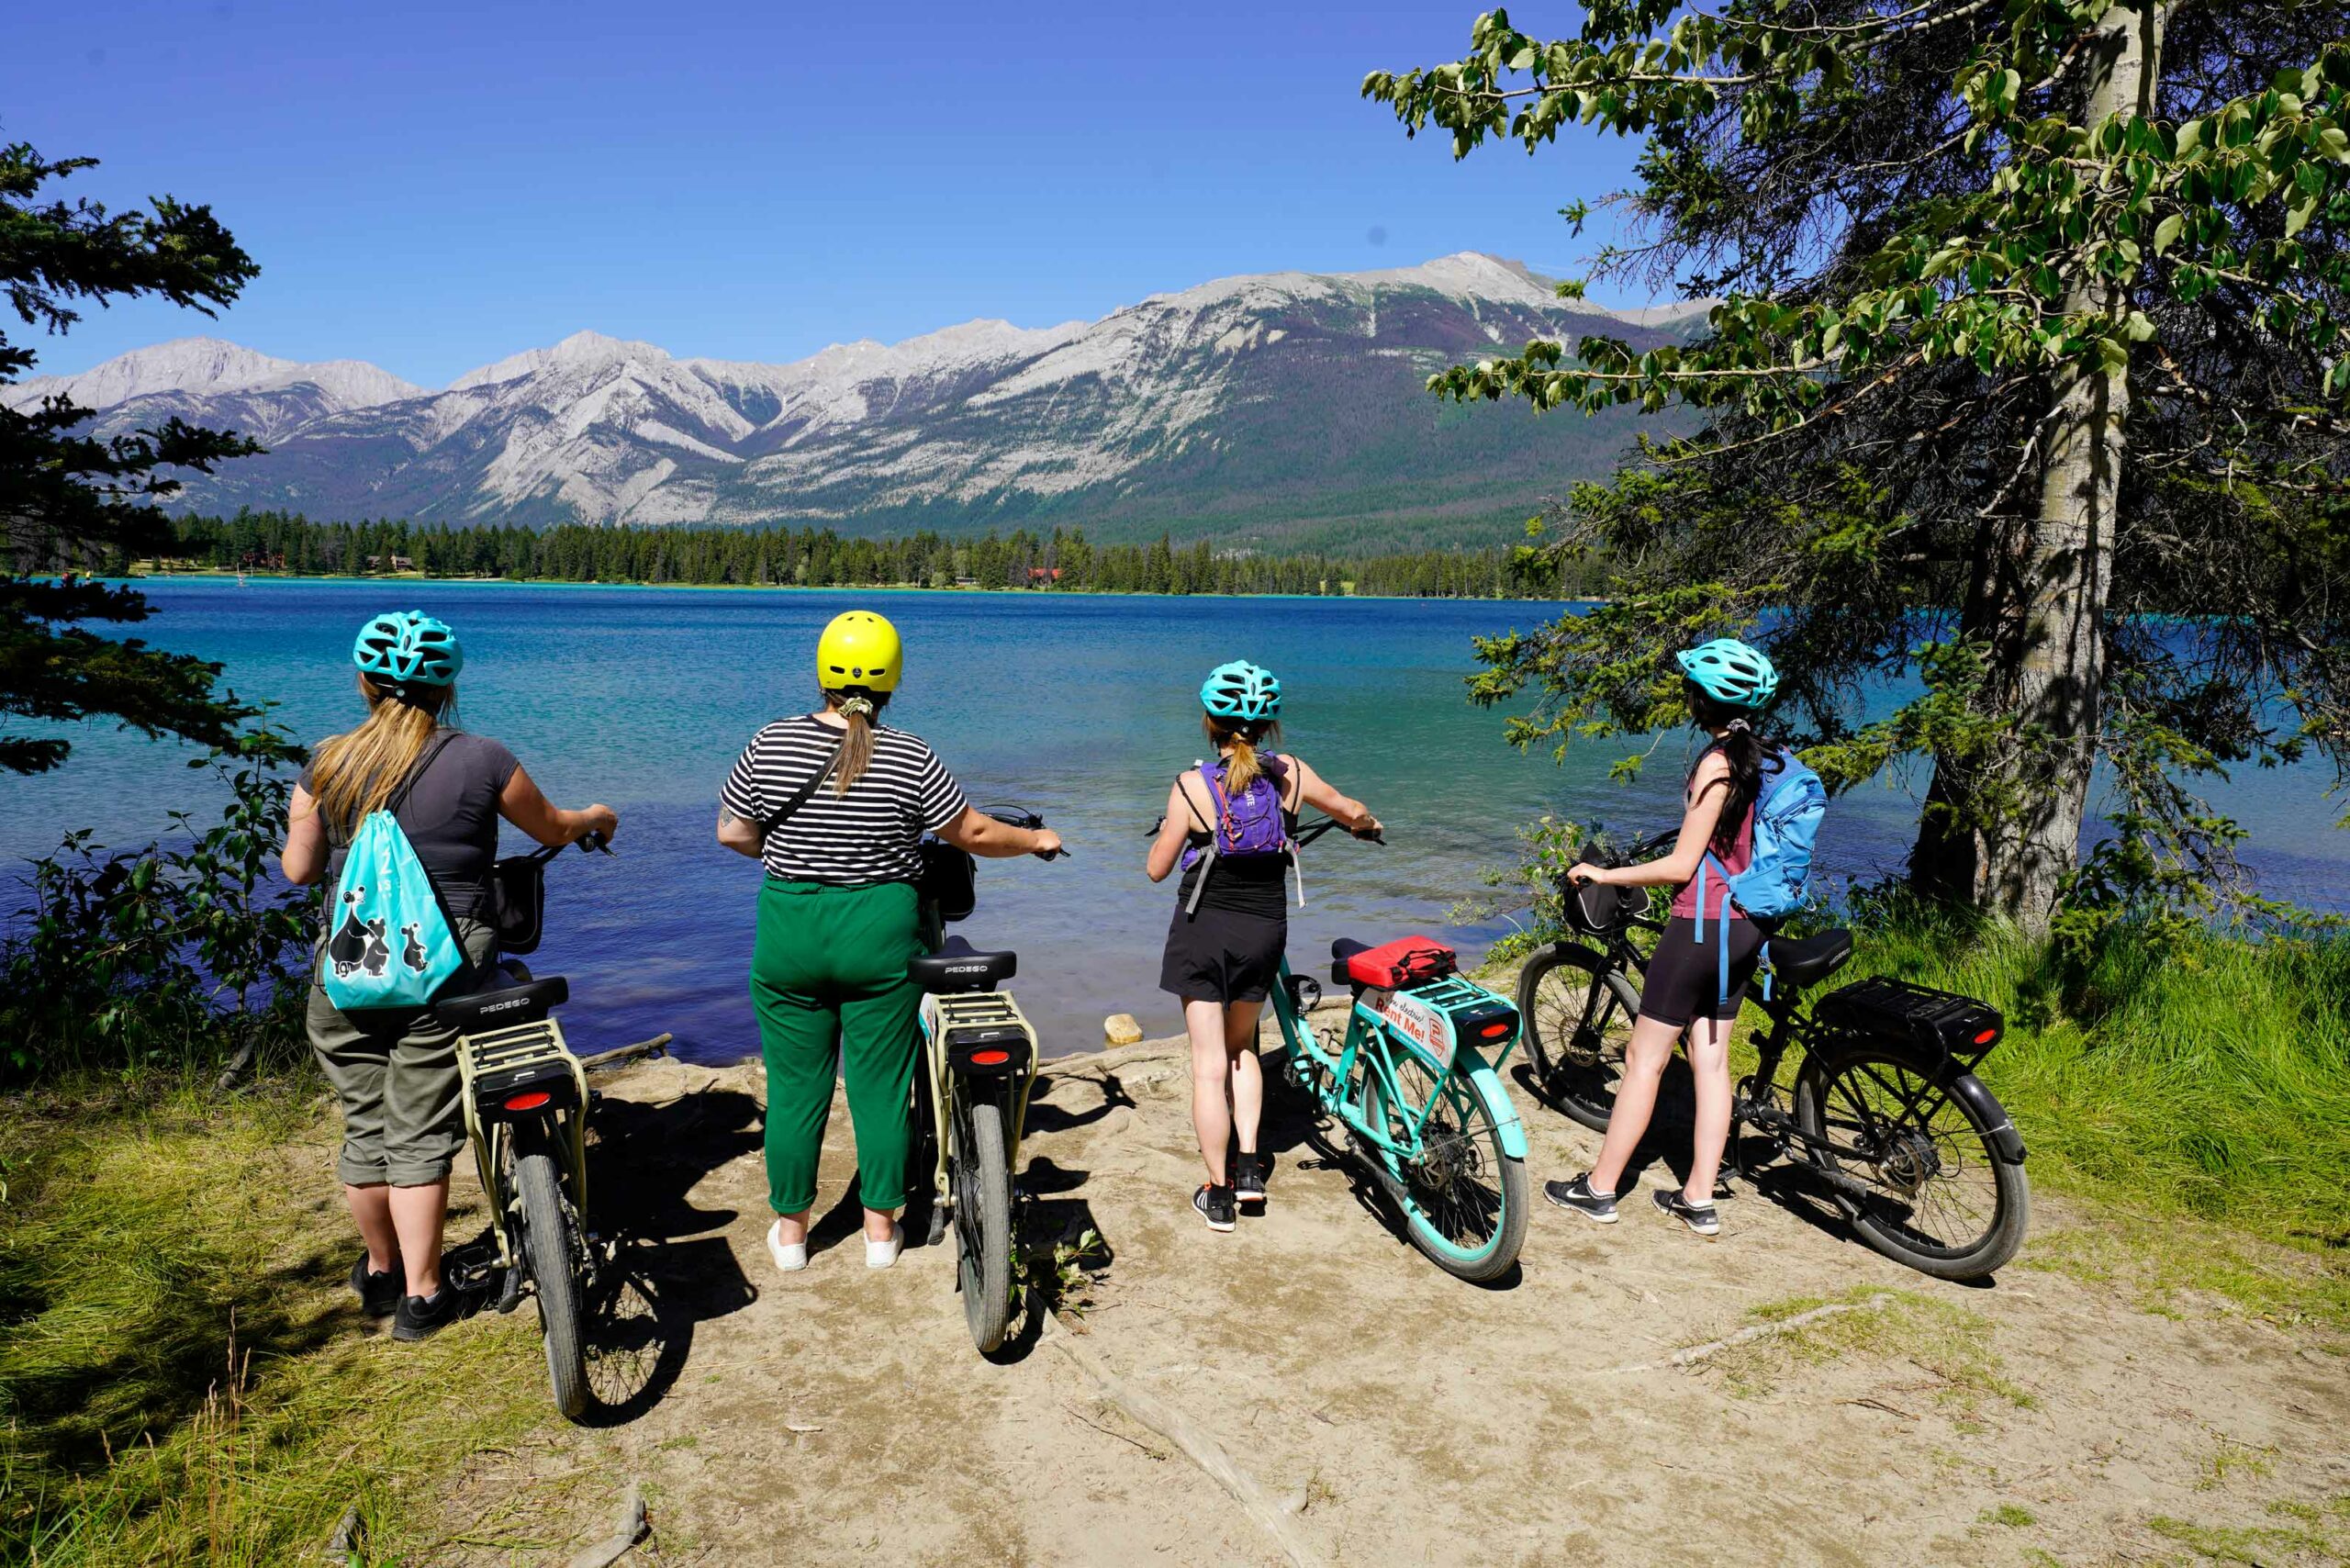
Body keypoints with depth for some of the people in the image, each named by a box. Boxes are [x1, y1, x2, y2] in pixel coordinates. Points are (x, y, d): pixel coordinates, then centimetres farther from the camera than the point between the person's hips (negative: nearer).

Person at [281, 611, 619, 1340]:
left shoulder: (327, 765, 2)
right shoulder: (480, 760, -6)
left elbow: (299, 869, 7)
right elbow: (553, 830, 7)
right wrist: (597, 818, 29)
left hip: (346, 974, 3)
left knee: (365, 1128, 16)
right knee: (420, 1136, 5)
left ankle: (380, 1269, 34)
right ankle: (421, 1294, 12)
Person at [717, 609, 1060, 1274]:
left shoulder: (771, 744, -6)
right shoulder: (911, 758, -9)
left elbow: (731, 832, 3)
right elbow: (974, 833, 1)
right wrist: (1036, 839, 19)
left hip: (789, 934, 1)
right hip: (881, 934, -1)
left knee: (795, 1086, 12)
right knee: (880, 1085, 10)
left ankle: (790, 1230, 24)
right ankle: (881, 1229, 21)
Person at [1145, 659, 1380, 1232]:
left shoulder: (1192, 786, -16)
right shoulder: (1289, 775, -7)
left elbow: (1157, 869, -6)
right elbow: (1353, 811, 10)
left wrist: (1166, 831, 15)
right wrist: (1367, 825, 34)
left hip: (1204, 930, -3)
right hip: (1265, 930, 3)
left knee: (1210, 1062, 5)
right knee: (1242, 1046, 24)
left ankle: (1218, 1194, 12)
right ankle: (1250, 1168, 18)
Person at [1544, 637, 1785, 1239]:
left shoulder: (1717, 763, -19)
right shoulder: (1767, 758, 7)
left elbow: (1682, 866, -19)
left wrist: (1603, 874, -9)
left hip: (1703, 923, -8)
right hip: (1746, 926, 8)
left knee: (1644, 1057, 1)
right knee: (1711, 1059, 13)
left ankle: (1598, 1188, 11)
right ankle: (1698, 1199, 18)